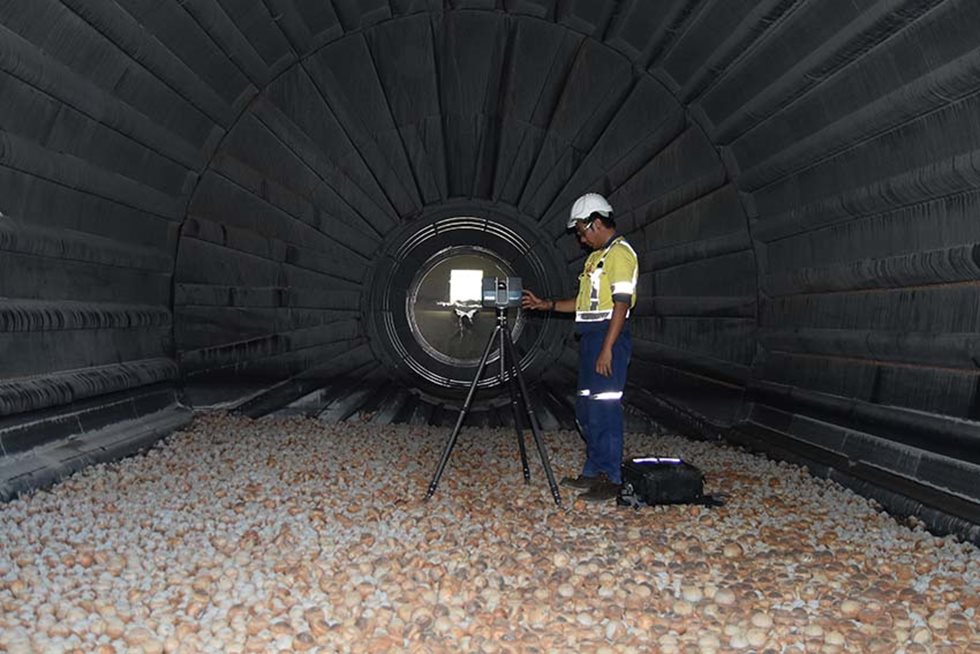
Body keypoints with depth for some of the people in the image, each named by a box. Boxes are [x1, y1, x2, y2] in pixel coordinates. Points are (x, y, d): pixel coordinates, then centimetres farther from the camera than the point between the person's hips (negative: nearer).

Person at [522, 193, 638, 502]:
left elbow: (622, 303, -17)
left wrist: (607, 348, -21)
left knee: (605, 408, -9)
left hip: (609, 337, -10)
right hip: (590, 337, 10)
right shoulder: (596, 256, 21)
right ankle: (593, 471, 20)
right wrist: (547, 305, 18)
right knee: (585, 408, 12)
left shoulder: (619, 253, -9)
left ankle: (611, 479, -3)